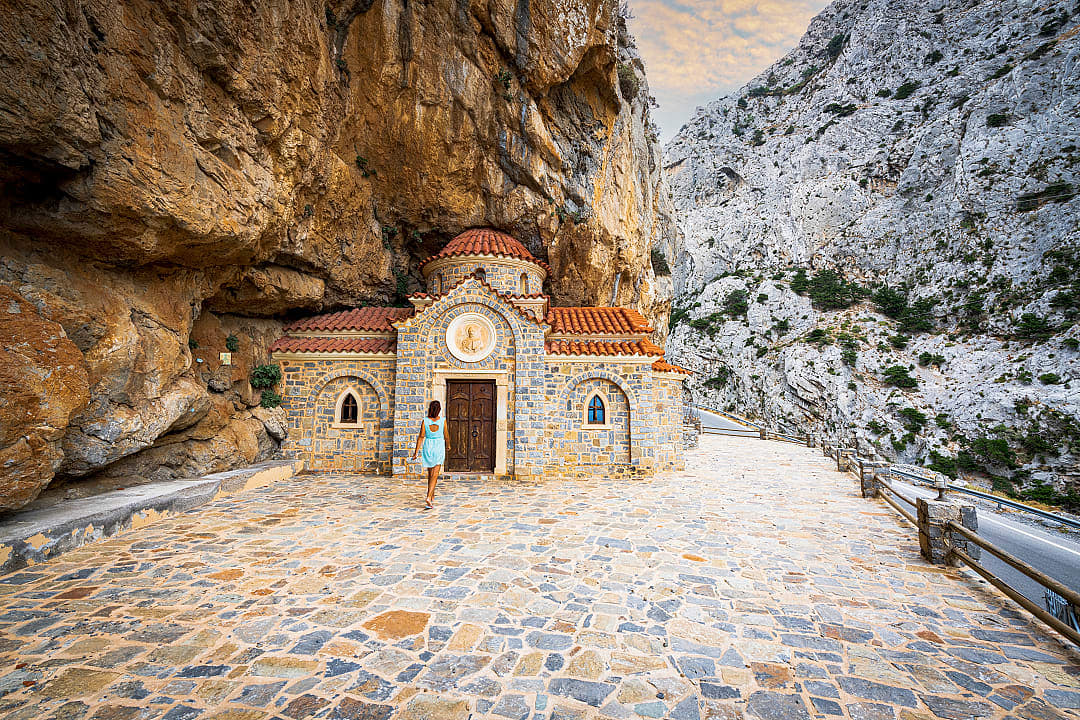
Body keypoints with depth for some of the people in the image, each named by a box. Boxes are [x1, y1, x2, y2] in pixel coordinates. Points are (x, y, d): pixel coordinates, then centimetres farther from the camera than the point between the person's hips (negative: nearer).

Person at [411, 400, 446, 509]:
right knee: (435, 475, -2)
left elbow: (421, 437, -7)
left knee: (430, 474, 18)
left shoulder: (425, 420, -5)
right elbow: (445, 436, 5)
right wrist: (448, 445, 24)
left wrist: (416, 451, -3)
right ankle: (429, 498, -17)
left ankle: (432, 497, 30)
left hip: (427, 447, 2)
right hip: (439, 447, -2)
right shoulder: (443, 421, -6)